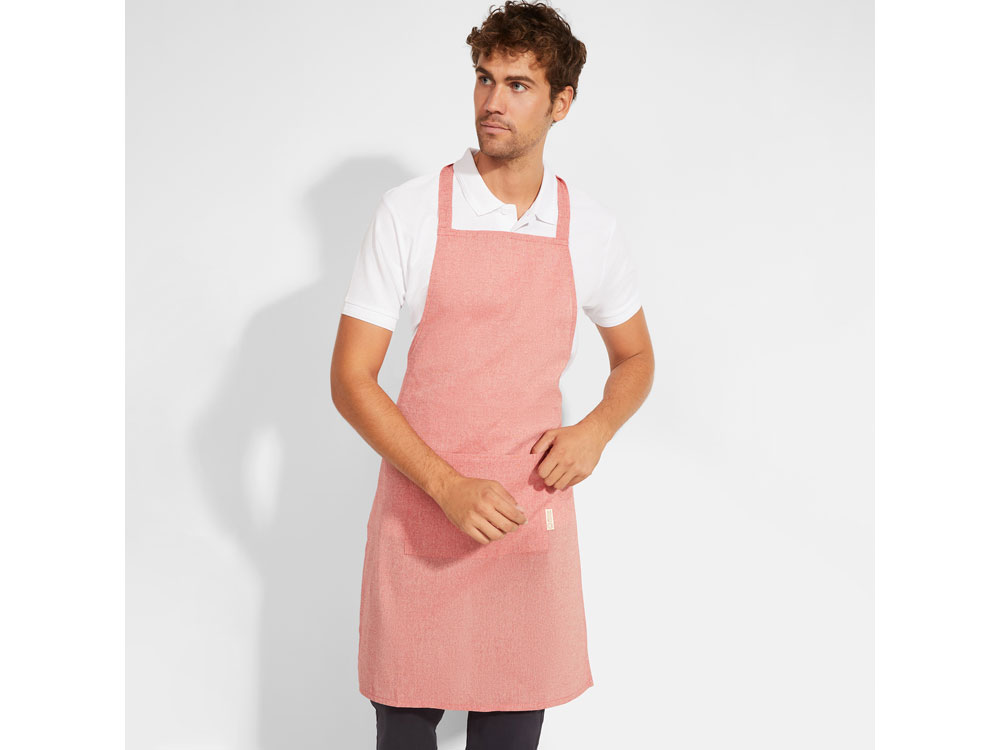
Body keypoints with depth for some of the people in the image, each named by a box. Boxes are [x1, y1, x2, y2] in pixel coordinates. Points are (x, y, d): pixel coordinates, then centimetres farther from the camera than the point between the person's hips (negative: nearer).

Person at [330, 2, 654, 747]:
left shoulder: (590, 226, 2)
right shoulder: (410, 211, -5)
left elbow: (635, 358, 17)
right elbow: (350, 379, -6)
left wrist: (594, 431, -5)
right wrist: (449, 487, -16)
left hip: (532, 515, 2)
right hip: (418, 515, -1)